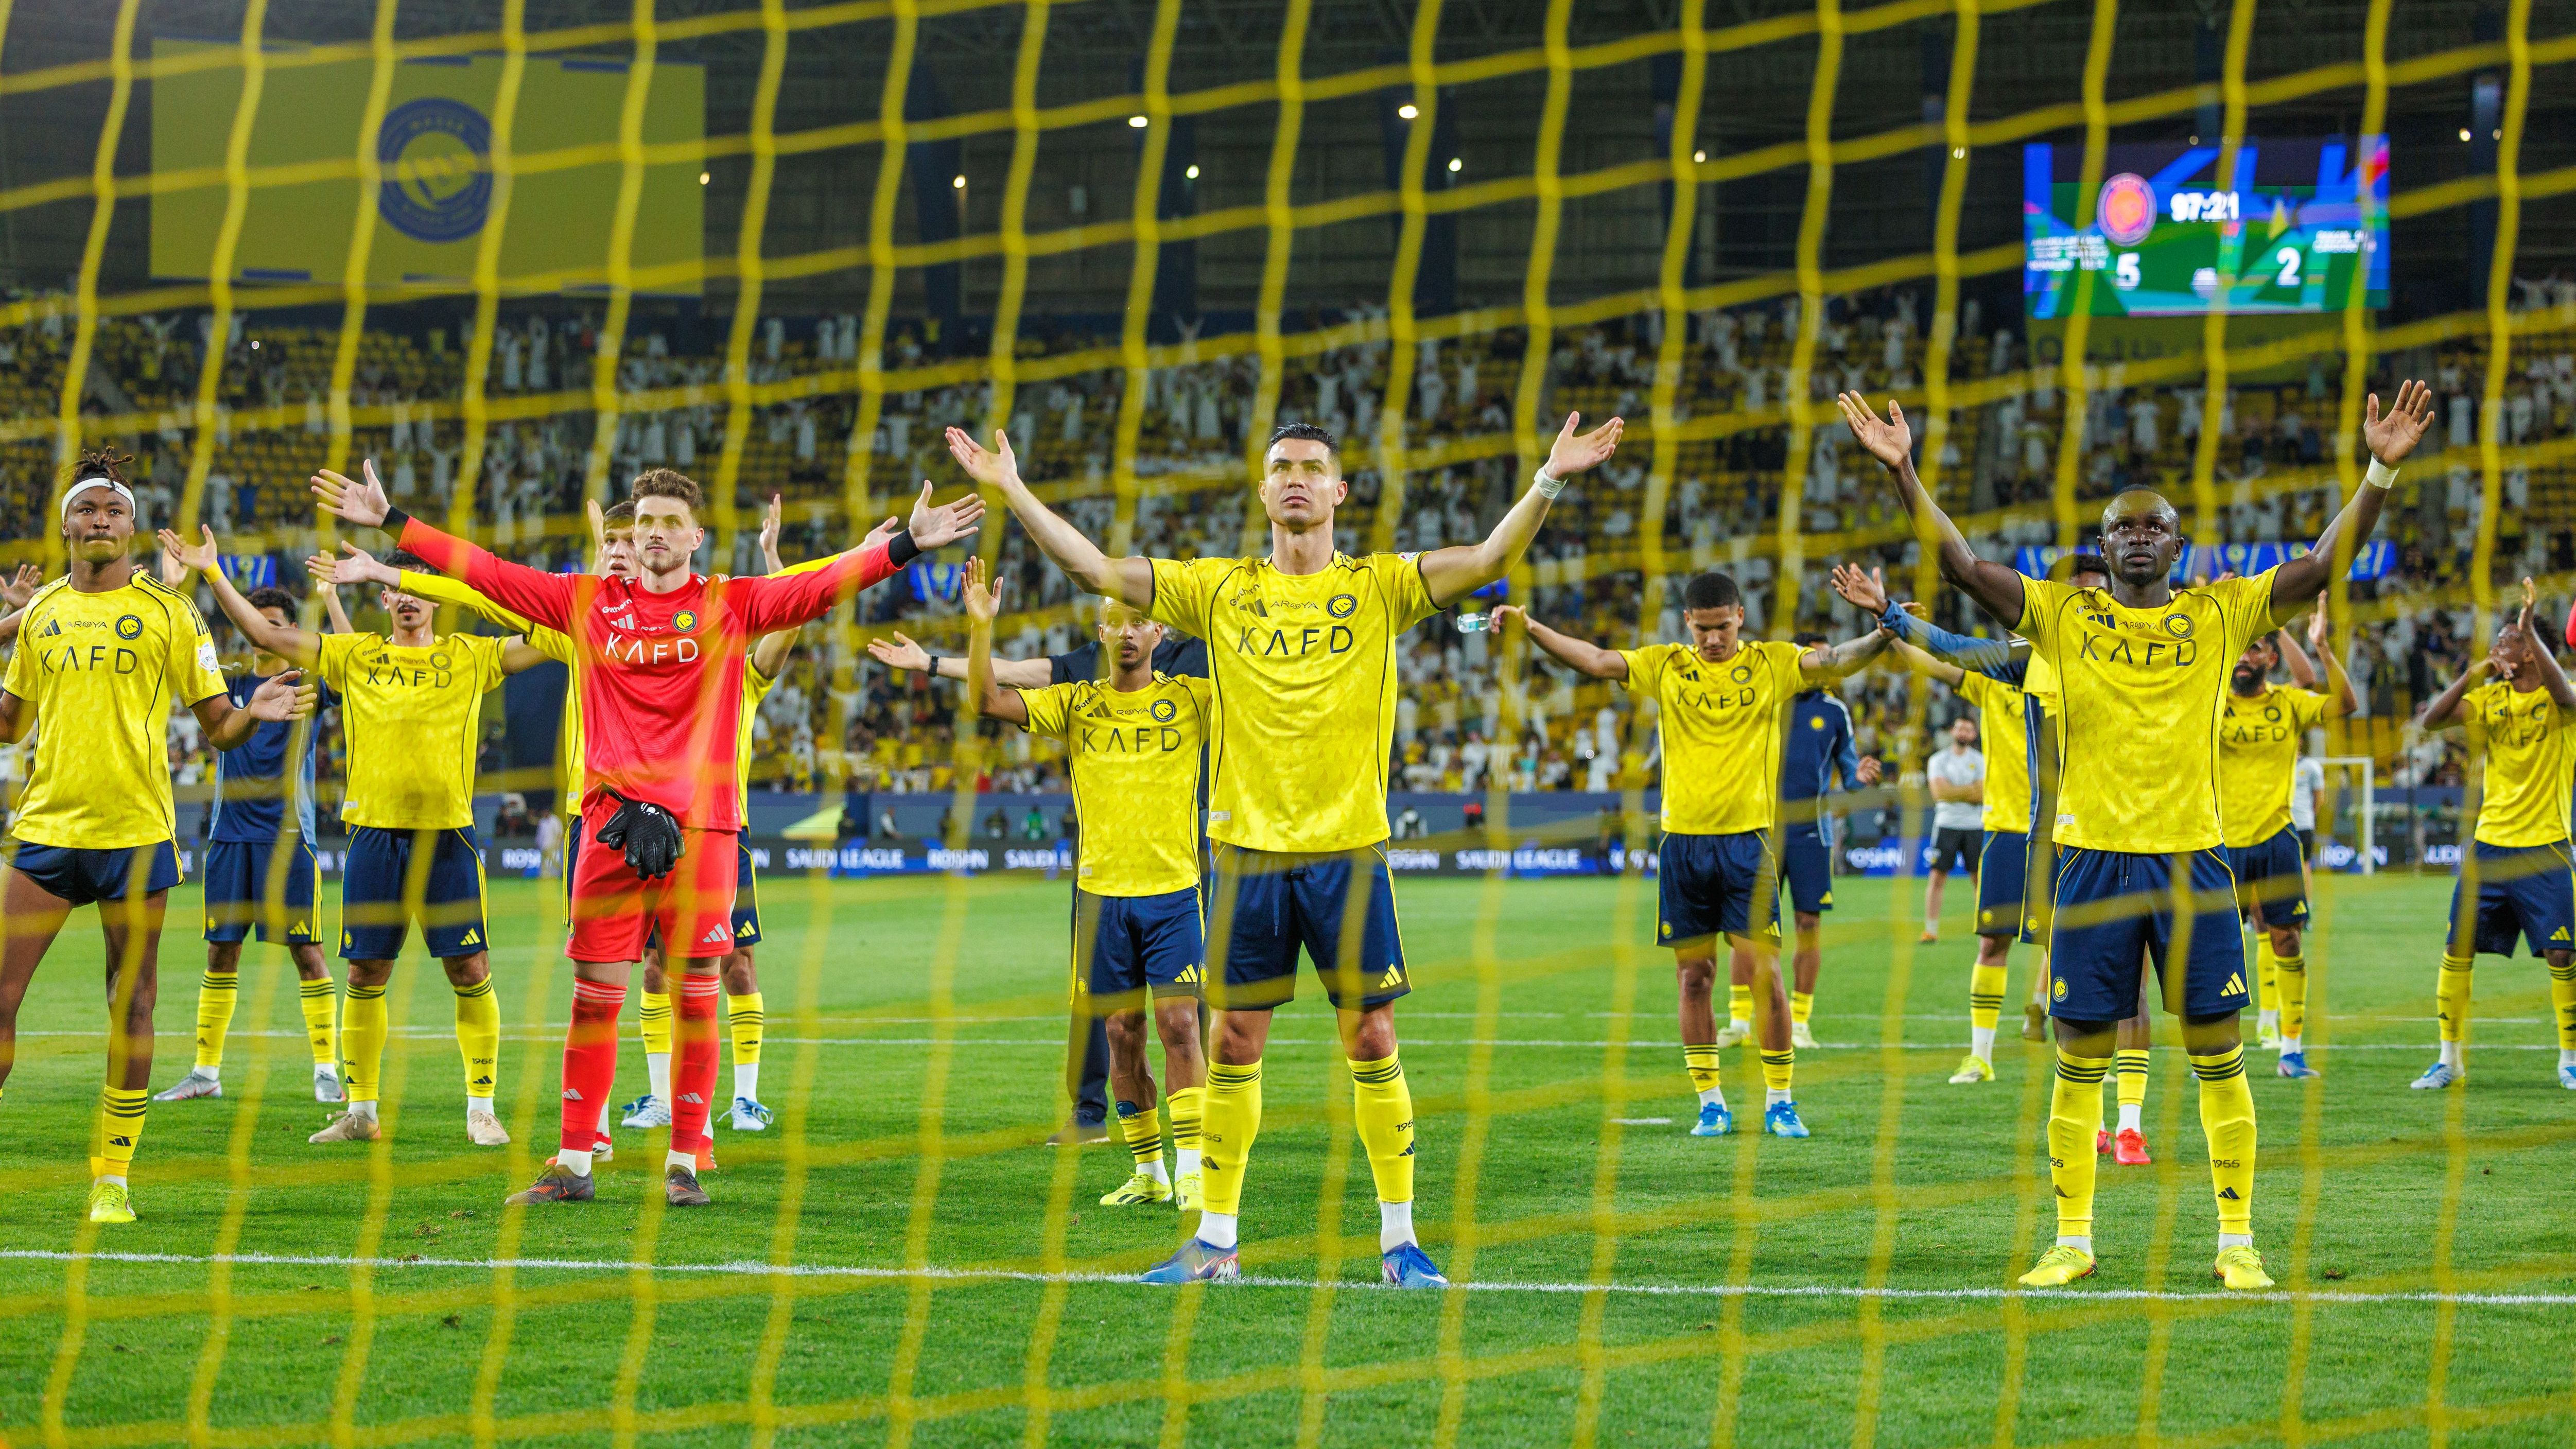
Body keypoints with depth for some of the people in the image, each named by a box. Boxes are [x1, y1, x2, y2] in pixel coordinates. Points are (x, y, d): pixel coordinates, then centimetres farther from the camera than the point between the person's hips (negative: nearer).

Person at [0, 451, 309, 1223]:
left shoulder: (167, 611, 2)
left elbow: (217, 724, 3)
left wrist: (254, 713, -18)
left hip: (135, 832, -2)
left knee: (130, 1006, 1)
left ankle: (113, 1176, 8)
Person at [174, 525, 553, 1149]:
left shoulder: (470, 657, 6)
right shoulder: (354, 655, 9)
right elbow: (266, 633, 8)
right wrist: (212, 572, 3)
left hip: (447, 834, -1)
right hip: (373, 833, 2)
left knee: (471, 970, -5)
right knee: (365, 974, 4)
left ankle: (482, 1108, 3)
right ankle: (361, 1111, 14)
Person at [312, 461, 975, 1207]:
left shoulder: (730, 605, 5)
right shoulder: (589, 602, 10)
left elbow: (824, 585, -5)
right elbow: (484, 571, 11)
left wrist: (907, 545, -17)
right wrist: (392, 522, 9)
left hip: (700, 823, -1)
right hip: (611, 821, 1)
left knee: (696, 997, 0)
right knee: (594, 996, 2)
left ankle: (683, 1164, 8)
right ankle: (573, 1164, 9)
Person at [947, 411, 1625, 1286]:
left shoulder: (1379, 587, 3)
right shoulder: (1218, 590, 7)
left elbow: (1487, 560, -9)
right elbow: (1095, 568, 5)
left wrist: (1547, 482, -24)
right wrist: (1012, 491, -2)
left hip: (1348, 851, -1)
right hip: (1247, 851, 1)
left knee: (1371, 1041, -1)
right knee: (1234, 1046, 5)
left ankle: (1398, 1237, 7)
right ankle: (1216, 1240, 13)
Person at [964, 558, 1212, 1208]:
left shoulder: (1190, 699, 2)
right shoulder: (1076, 704, 6)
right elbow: (988, 700, -2)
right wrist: (982, 628, -15)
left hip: (1173, 889, -2)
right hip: (1102, 891, 2)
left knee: (1178, 1025, -11)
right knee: (1123, 1034, 6)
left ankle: (1191, 1168, -11)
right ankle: (1147, 1172, 16)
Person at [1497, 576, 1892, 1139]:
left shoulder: (1772, 664, 3)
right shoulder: (1666, 666, 7)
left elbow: (1835, 661, -10)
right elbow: (1595, 661, 2)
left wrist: (1883, 635, -28)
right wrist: (1530, 627, -8)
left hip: (1748, 839, -2)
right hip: (1682, 839, 2)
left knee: (1763, 974, -5)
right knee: (1693, 976, 4)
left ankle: (1781, 1102, 5)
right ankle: (1711, 1103, 12)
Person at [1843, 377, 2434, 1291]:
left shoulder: (2221, 615, 6)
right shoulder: (2062, 617, 5)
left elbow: (2325, 564, -2)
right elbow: (1962, 566, -3)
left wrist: (2381, 471, -13)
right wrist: (1903, 473, -13)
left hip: (2193, 860, 0)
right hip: (2093, 862, 0)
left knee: (2218, 1055, 1)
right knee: (2080, 1061, 4)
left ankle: (2236, 1240, 9)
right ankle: (2073, 1240, 14)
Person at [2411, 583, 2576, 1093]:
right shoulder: (2489, 697, 7)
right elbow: (2431, 720, -5)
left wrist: (2530, 630, -33)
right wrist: (2474, 672, -14)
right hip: (2490, 842, 4)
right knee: (2457, 952, 1)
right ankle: (2451, 1059, 12)